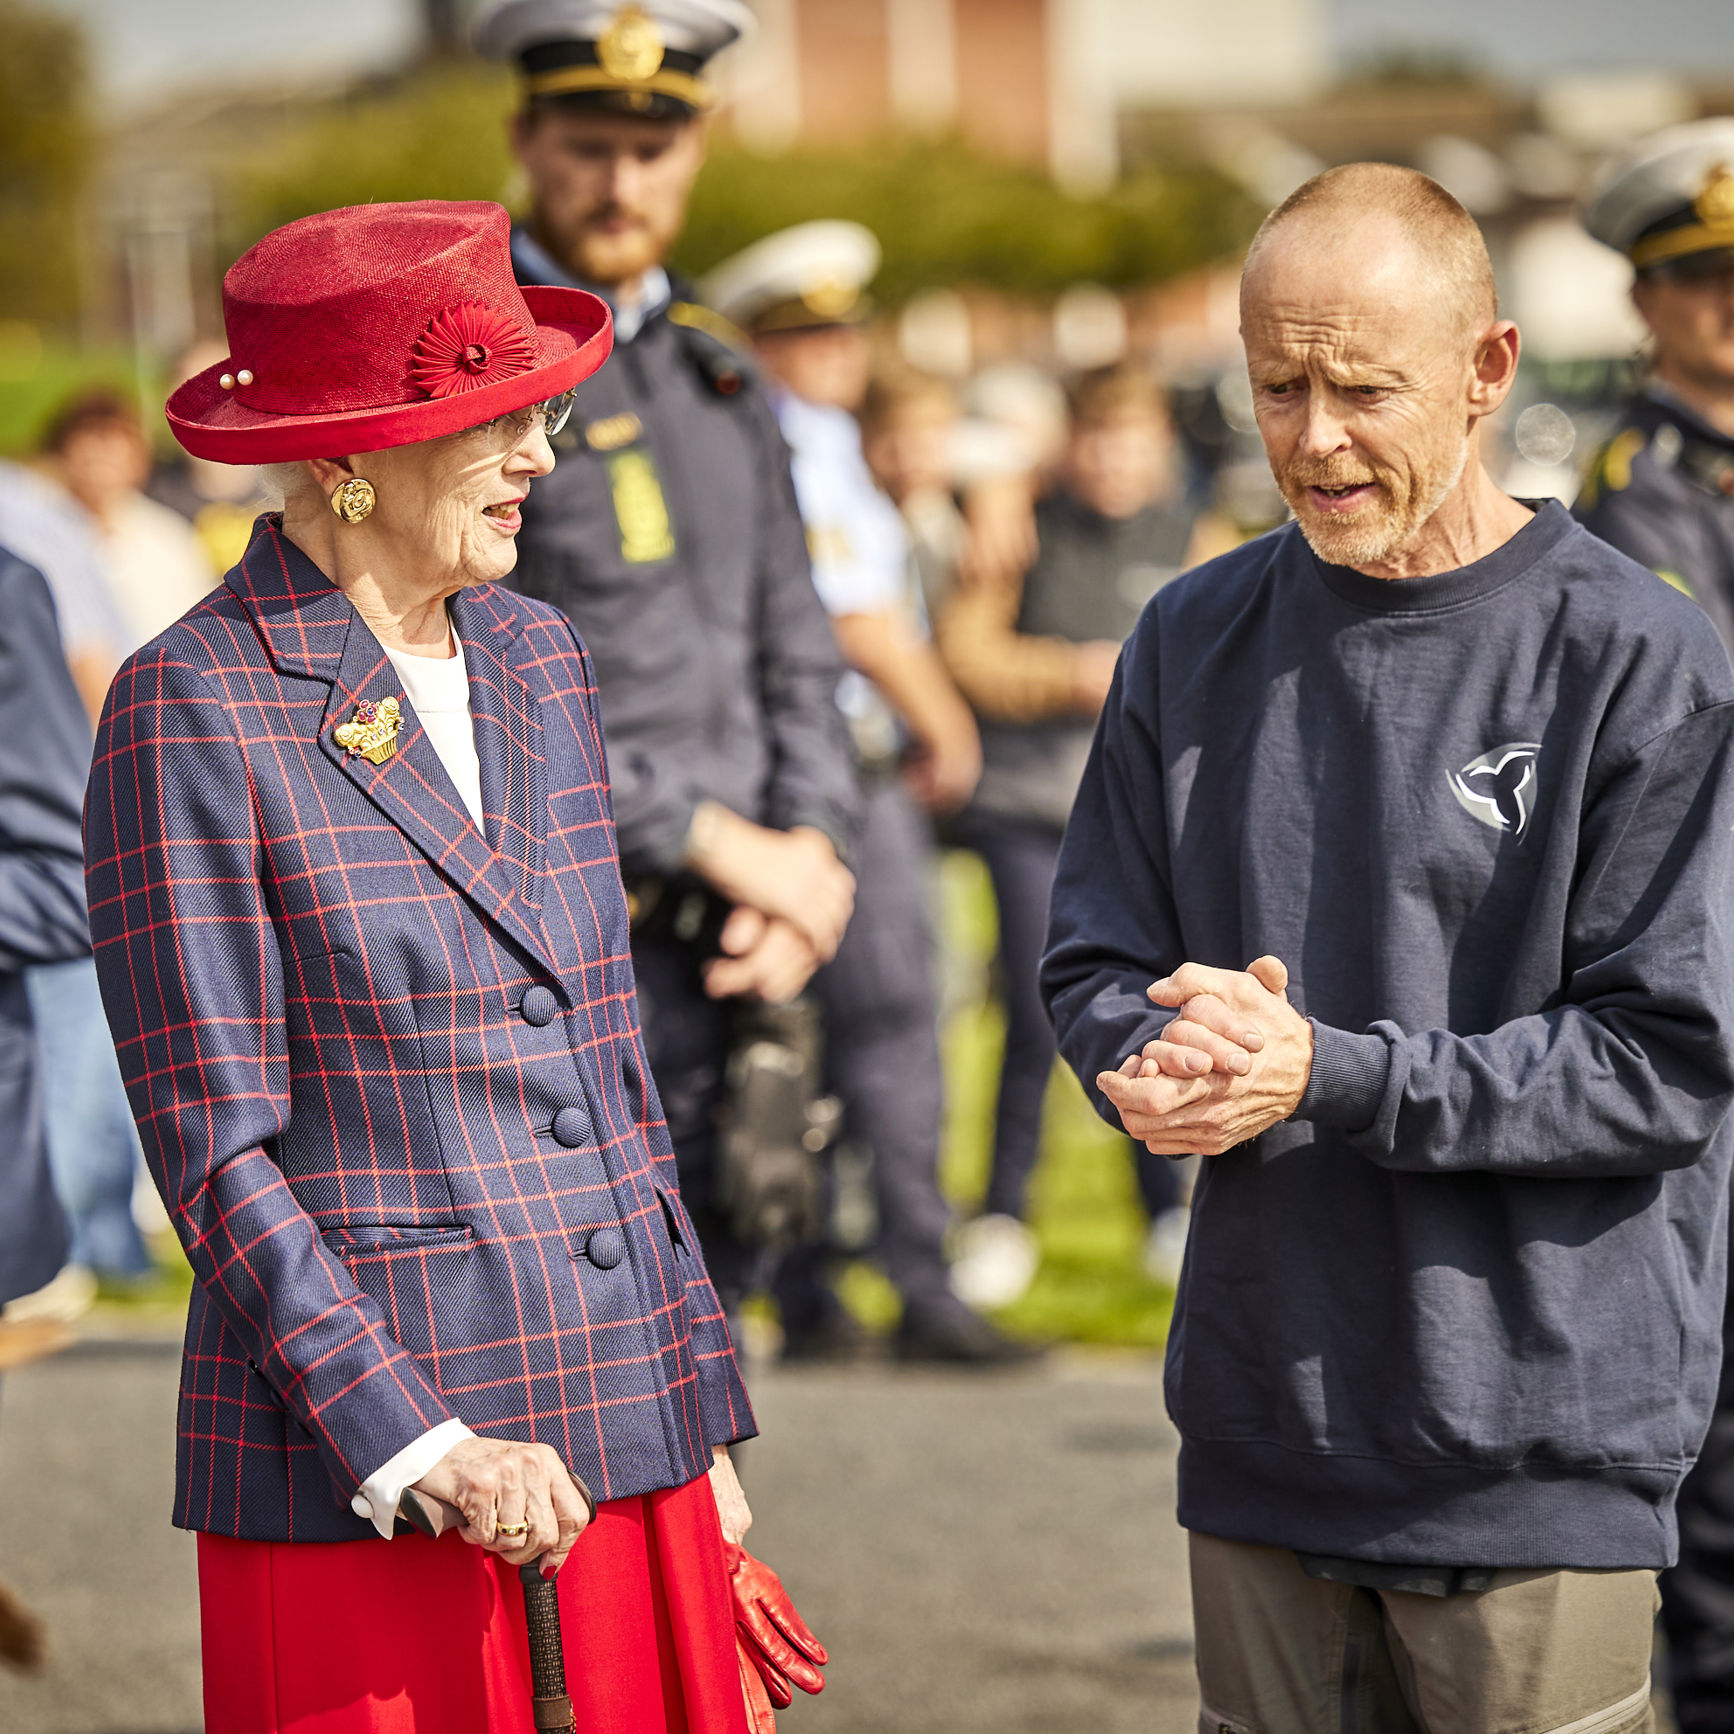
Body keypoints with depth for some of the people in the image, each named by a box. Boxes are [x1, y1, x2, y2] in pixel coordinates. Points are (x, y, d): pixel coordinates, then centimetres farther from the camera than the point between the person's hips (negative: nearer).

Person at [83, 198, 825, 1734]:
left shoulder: (535, 659, 11)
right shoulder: (196, 710, -8)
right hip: (356, 1489, -6)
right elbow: (215, 1152, -10)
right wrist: (424, 1451, -16)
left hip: (623, 1436, 6)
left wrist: (700, 1419, 14)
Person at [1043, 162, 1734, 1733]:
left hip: (1541, 1444, -4)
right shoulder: (1197, 640, 8)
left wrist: (1328, 1074, -19)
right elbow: (1095, 961, 12)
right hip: (1260, 1433, 5)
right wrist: (1160, 1060, -12)